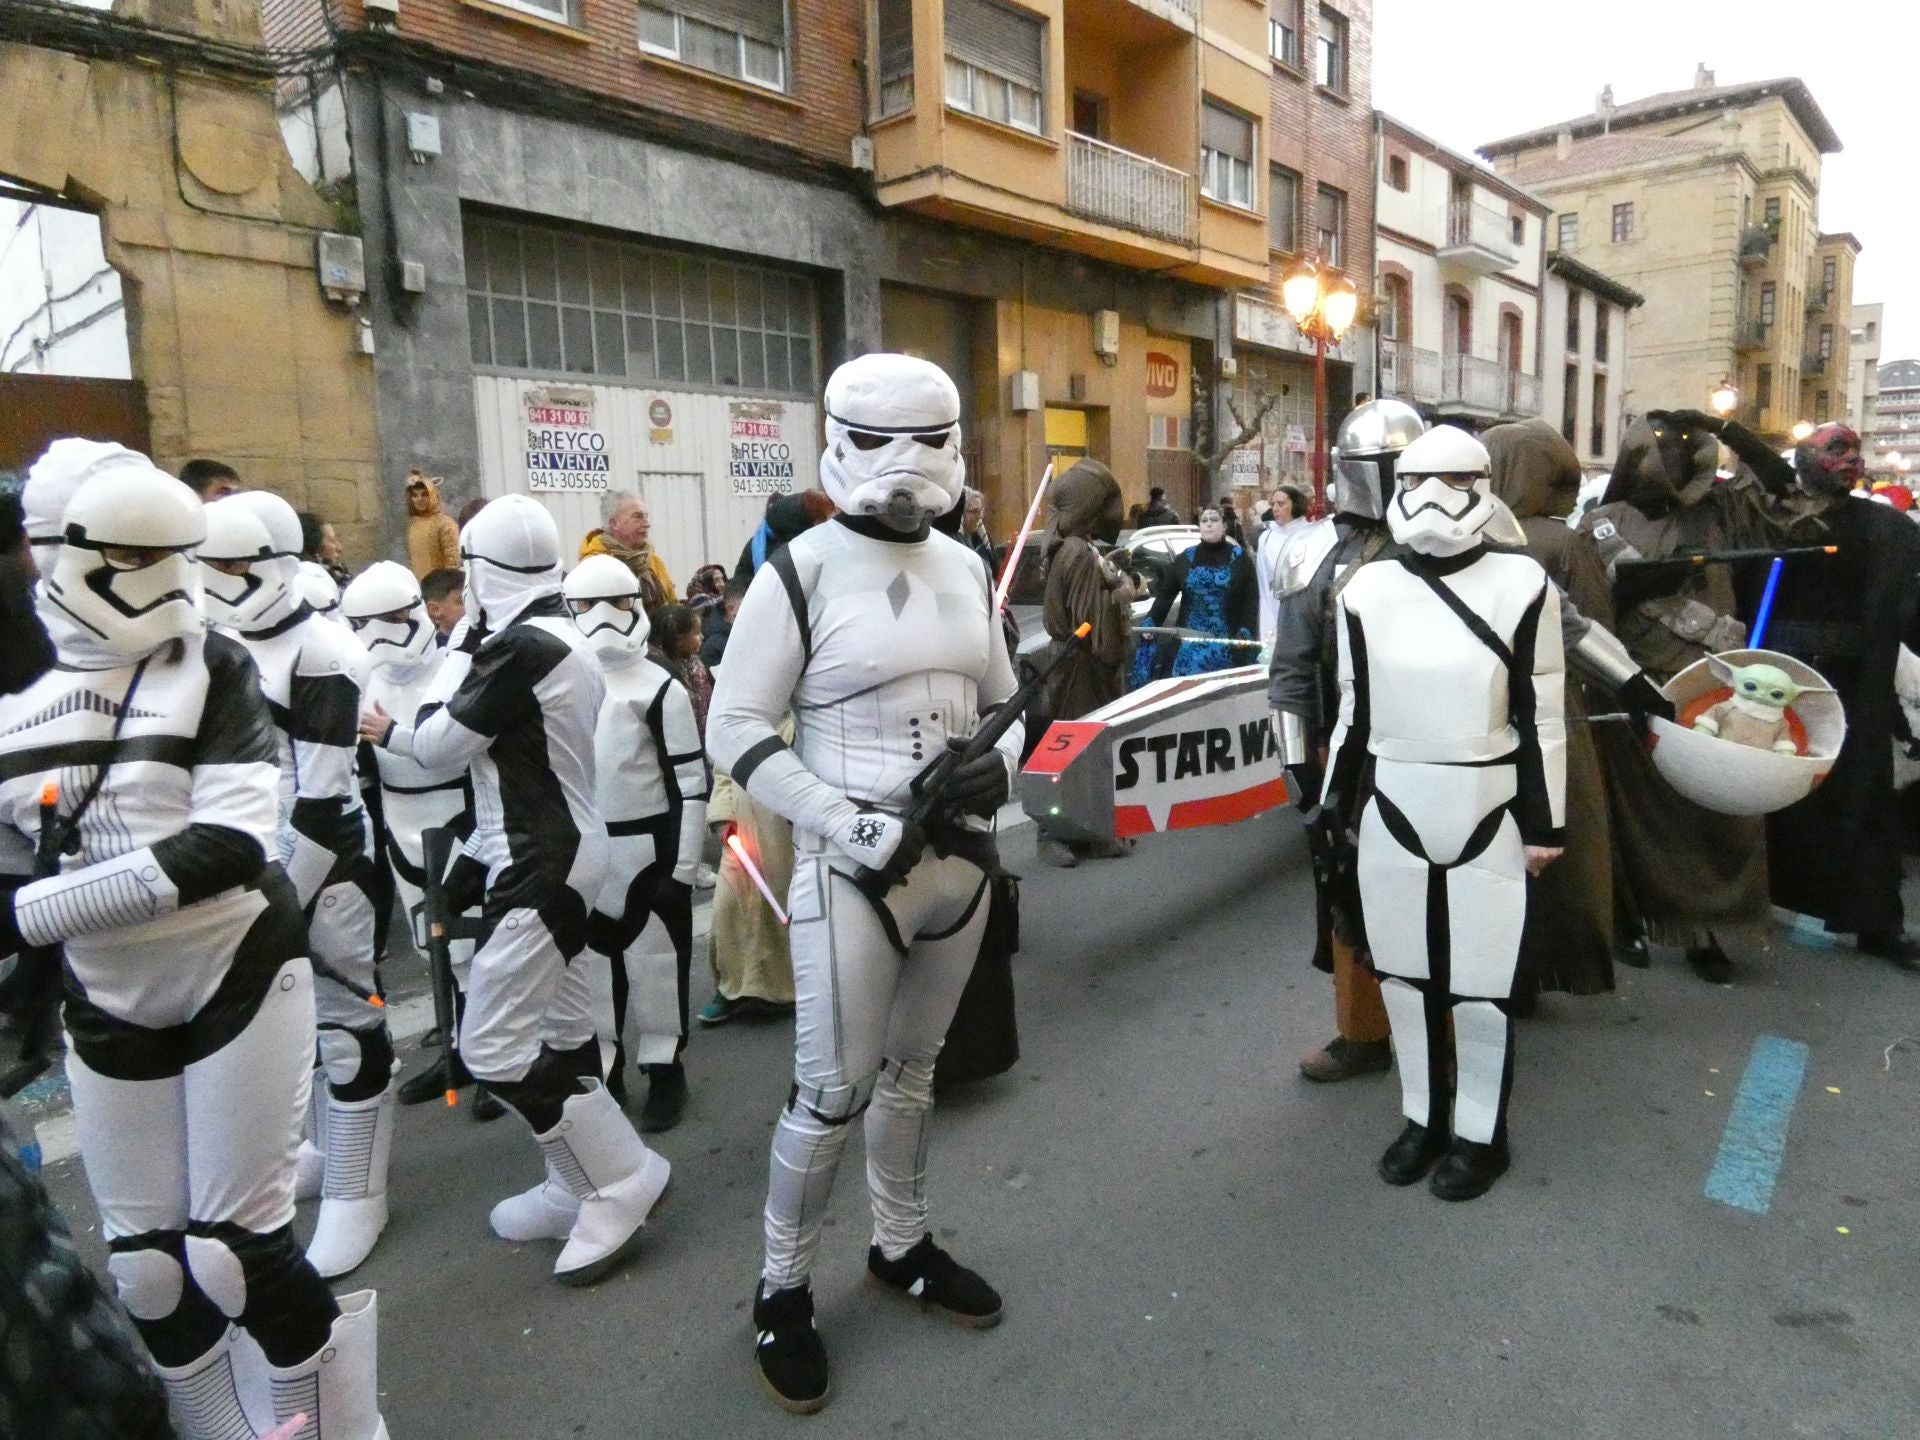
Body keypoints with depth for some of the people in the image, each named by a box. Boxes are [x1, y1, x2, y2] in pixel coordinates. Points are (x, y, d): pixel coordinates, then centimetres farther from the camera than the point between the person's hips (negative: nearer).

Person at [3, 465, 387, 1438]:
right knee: (145, 1267, 11)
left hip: (240, 977, -4)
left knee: (235, 1253, -2)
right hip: (109, 1005, 4)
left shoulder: (210, 667, -10)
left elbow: (228, 845, -22)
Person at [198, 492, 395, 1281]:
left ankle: (354, 1200, 12)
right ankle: (326, 1148, 38)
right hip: (257, 863, 9)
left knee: (345, 1023, 0)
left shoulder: (320, 652, -16)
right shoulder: (226, 645, 11)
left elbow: (322, 794, -19)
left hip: (322, 865, -9)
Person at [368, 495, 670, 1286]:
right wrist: (396, 732, 17)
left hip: (540, 864, -10)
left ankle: (621, 1177, 4)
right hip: (563, 851, 10)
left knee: (493, 1043, -5)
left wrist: (460, 646, 0)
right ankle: (579, 1188, 29)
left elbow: (439, 746, -12)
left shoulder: (521, 646, -21)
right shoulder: (564, 638, 9)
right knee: (561, 1027, 16)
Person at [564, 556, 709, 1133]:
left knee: (654, 963, 5)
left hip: (648, 852, -4)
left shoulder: (660, 688, -8)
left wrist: (682, 868, -10)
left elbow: (691, 783, -8)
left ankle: (665, 1072, 19)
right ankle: (603, 1068, 27)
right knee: (593, 963, 13)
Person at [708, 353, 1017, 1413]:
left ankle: (900, 1245, 39)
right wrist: (849, 825, -19)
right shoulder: (802, 572, -10)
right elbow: (735, 729, -11)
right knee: (832, 1087, 1)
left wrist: (1000, 765, -5)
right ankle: (782, 1293, 23)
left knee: (912, 1067, 19)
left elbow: (1003, 697, 17)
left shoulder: (966, 568, 7)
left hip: (961, 859, 6)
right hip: (855, 869, -5)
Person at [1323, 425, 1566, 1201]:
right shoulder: (1367, 588, 2)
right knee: (1403, 973, 13)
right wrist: (1335, 805, 10)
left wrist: (1546, 822, -3)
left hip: (1487, 814, -3)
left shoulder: (1520, 584, -7)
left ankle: (1480, 1132, 26)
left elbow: (1543, 716, -4)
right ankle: (1423, 1116, 32)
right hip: (1391, 812, 3)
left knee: (1481, 982, 6)